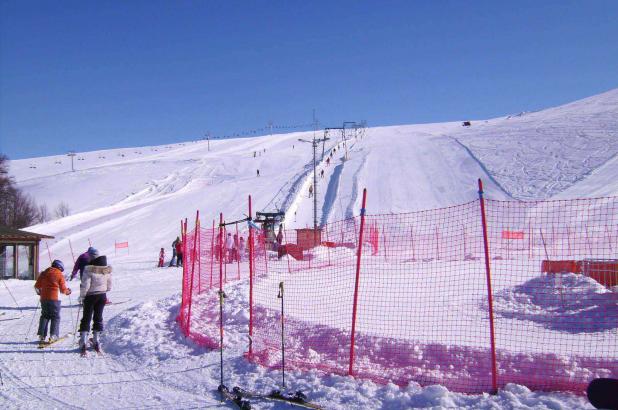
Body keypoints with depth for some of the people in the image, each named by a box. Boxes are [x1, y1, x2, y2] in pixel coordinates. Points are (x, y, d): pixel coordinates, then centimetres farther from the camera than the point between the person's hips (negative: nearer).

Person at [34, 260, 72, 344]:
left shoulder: (44, 273, 11)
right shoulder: (60, 275, -3)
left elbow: (37, 285, 15)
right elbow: (63, 289, -3)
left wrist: (39, 292, 34)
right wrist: (68, 291, 18)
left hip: (44, 298, 4)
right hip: (54, 298, -4)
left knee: (45, 316, 14)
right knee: (55, 317, 4)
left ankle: (41, 335, 6)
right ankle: (53, 335, -3)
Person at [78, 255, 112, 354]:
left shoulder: (89, 270, -17)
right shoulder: (108, 271, -3)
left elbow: (85, 285, -18)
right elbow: (109, 286, 6)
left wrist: (82, 295, -3)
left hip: (90, 296, -3)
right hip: (102, 296, 4)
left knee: (86, 318, 4)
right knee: (98, 318, 14)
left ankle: (83, 342, -1)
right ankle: (96, 342, 17)